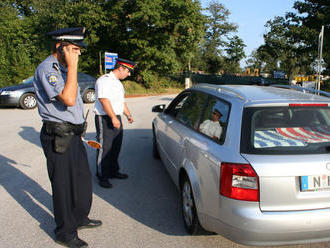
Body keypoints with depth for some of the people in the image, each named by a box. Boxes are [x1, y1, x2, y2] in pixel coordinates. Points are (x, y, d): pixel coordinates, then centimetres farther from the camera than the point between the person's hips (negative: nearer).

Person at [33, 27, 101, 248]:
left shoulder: (64, 69, 14)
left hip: (73, 134, 9)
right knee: (64, 185, 2)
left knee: (83, 179, 18)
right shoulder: (46, 69, -17)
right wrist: (72, 66, -25)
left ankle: (80, 219, 38)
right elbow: (68, 99, -30)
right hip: (58, 137, -9)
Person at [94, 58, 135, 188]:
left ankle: (113, 171, 29)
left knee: (116, 147, 16)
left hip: (116, 118, 10)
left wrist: (128, 114, 23)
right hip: (104, 119, -10)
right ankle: (102, 176, 5)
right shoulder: (105, 80, -14)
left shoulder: (117, 82, 19)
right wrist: (113, 118, -26)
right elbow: (103, 100, -24)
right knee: (104, 148, -5)